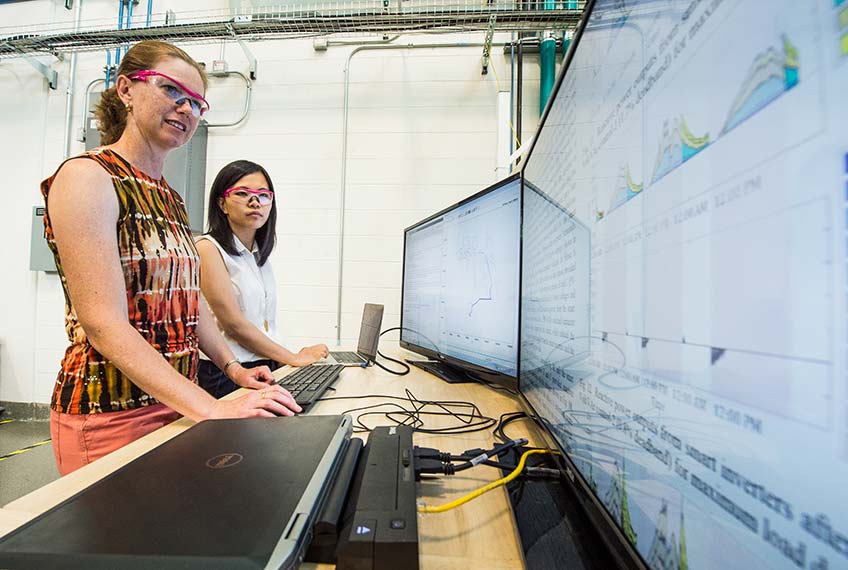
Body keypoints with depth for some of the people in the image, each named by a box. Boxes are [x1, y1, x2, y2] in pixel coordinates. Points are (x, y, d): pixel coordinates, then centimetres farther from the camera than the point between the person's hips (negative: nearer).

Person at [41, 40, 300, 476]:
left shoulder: (170, 199, 12)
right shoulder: (87, 176, -13)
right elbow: (105, 325, -23)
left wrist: (233, 367, 5)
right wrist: (213, 410, -30)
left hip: (177, 404, 7)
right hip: (110, 413, -7)